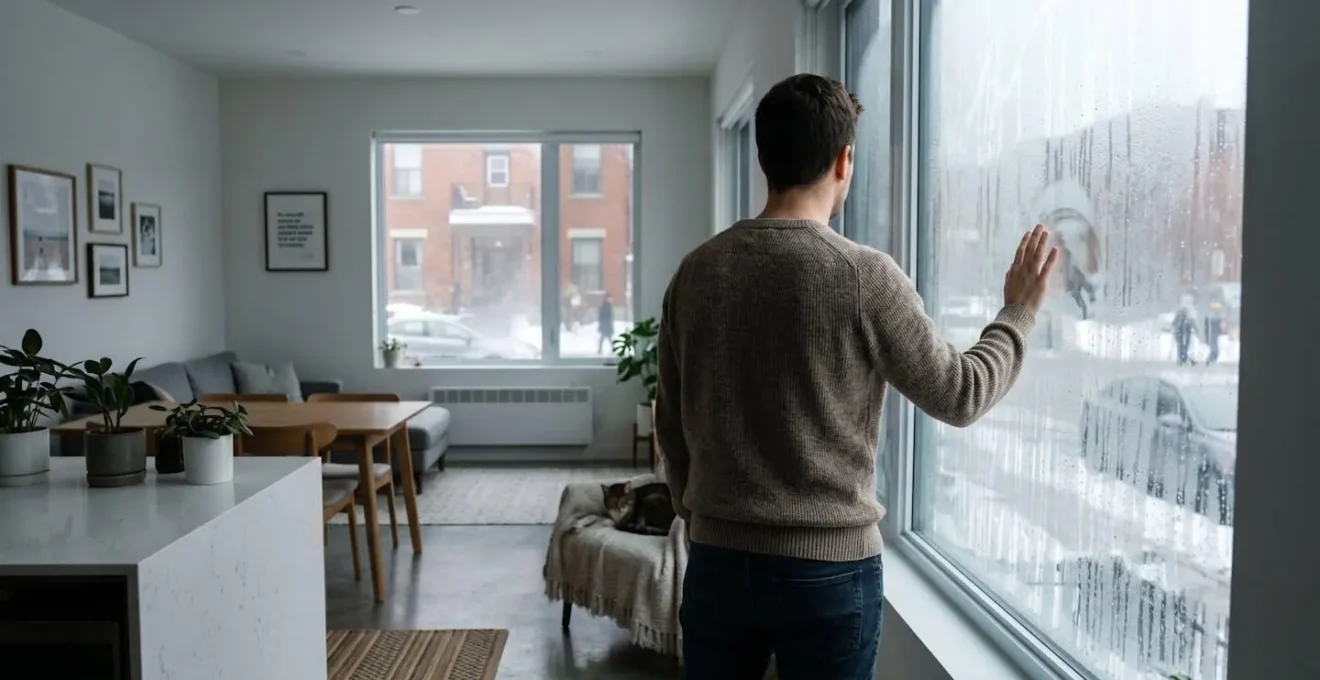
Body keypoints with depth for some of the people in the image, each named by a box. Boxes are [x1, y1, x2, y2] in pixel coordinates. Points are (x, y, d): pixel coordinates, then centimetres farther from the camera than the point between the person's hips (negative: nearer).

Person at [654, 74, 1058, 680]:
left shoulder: (696, 271, -2)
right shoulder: (864, 276, -15)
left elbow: (670, 422, 6)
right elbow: (959, 396, -5)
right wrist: (1018, 312, 10)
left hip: (718, 557, 4)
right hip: (830, 569, -3)